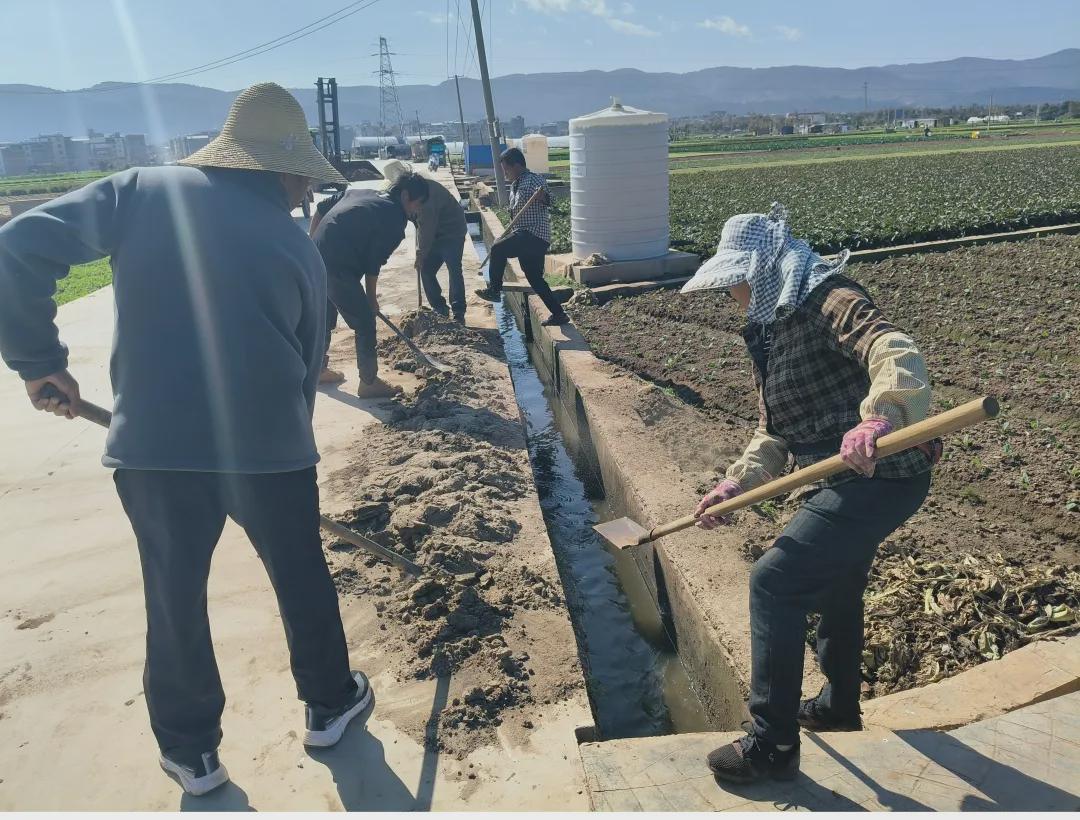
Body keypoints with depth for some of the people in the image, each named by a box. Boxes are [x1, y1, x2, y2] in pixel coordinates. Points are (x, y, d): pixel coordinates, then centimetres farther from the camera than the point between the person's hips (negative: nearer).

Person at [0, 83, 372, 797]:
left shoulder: (143, 192, 2)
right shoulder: (298, 245, 4)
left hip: (153, 447, 1)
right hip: (270, 448, 0)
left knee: (175, 598, 18)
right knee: (302, 580, 21)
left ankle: (190, 752, 34)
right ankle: (330, 705, 41)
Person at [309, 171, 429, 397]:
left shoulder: (359, 192, 17)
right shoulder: (395, 220, -5)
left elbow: (320, 209, 18)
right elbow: (373, 264, -5)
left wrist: (313, 244, 23)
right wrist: (371, 297, 8)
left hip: (315, 260, 9)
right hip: (338, 270, -8)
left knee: (325, 317, 24)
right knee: (365, 323, 4)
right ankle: (369, 383, 11)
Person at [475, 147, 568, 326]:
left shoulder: (534, 180, -10)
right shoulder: (515, 185, 19)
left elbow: (548, 201, -26)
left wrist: (543, 196, -47)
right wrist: (507, 234, 25)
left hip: (535, 235, -10)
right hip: (525, 236, 10)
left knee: (498, 248, -22)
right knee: (535, 279, 11)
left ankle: (494, 290, -10)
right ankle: (558, 314, 16)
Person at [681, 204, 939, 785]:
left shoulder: (828, 301, -17)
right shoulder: (770, 330, 12)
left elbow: (898, 355, -35)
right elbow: (774, 433, 12)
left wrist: (877, 417, -53)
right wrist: (736, 483, 0)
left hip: (879, 475, -10)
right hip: (842, 479, 11)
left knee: (774, 582, -11)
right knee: (834, 587, 25)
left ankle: (772, 747, 2)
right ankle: (838, 706, 49)